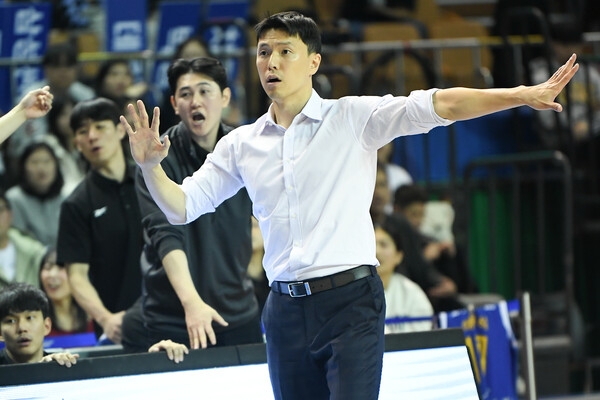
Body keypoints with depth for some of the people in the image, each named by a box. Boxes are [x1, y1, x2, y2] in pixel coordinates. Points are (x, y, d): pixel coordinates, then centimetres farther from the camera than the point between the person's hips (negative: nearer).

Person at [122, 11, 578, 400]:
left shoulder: (353, 118, 1)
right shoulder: (241, 144, 12)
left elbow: (438, 105, -9)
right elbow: (181, 207, 14)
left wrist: (526, 95, -19)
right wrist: (150, 166, -7)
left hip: (350, 298, -4)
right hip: (285, 308, 4)